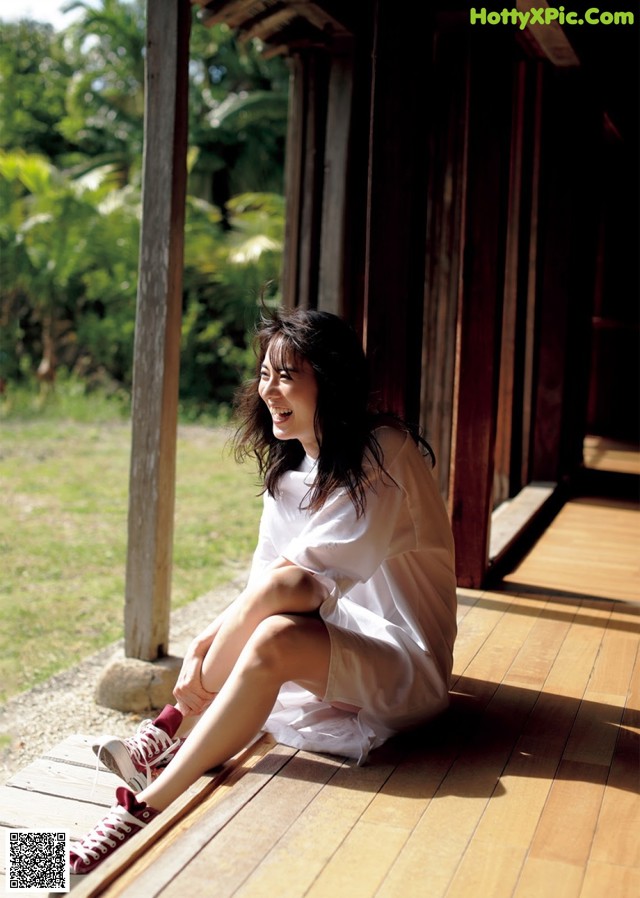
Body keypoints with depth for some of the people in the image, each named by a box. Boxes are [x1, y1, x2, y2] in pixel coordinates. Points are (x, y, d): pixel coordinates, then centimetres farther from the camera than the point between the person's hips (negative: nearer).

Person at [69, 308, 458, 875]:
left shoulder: (385, 453, -18)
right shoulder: (289, 469, 5)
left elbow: (308, 583, -24)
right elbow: (262, 584, 0)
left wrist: (205, 645, -22)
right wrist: (207, 644, -17)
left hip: (406, 670, -7)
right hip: (337, 645, 7)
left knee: (276, 639, -32)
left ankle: (147, 806, -21)